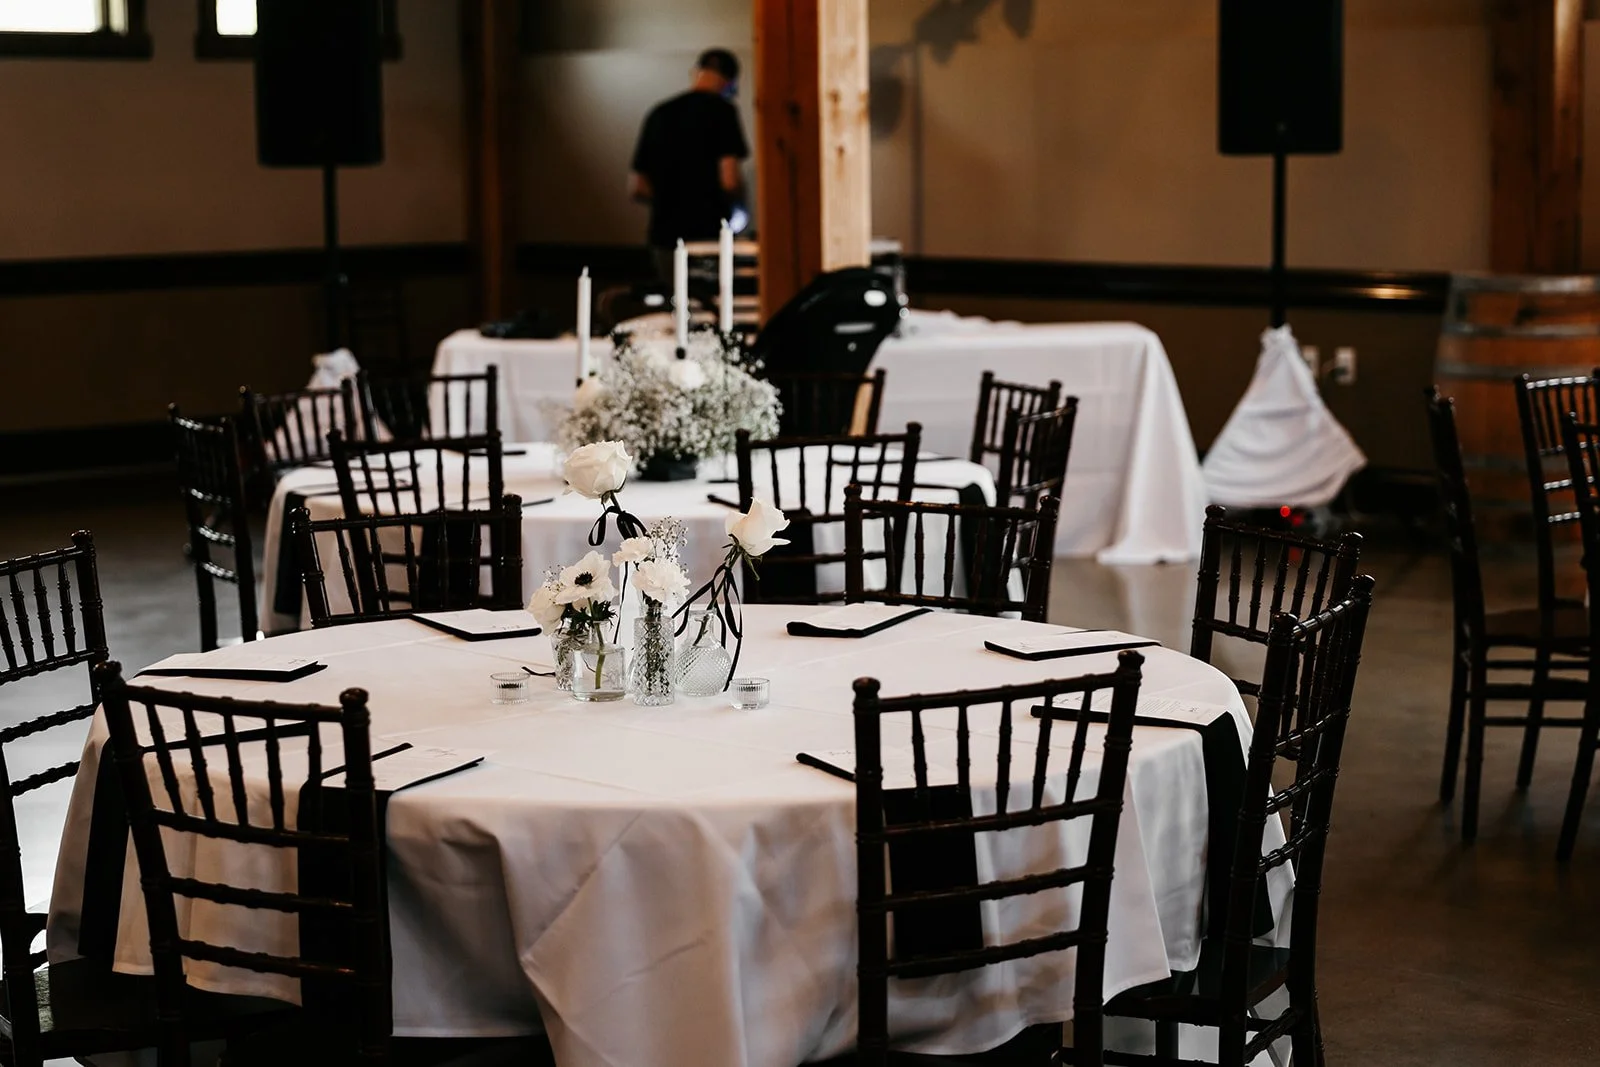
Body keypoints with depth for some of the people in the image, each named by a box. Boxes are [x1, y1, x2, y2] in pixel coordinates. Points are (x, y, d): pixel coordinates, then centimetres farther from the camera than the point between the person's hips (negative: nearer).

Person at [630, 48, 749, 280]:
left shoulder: (658, 113, 12)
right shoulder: (721, 110, -6)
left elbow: (637, 188, 13)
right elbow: (729, 181, -15)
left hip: (664, 235, 6)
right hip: (708, 233, -5)